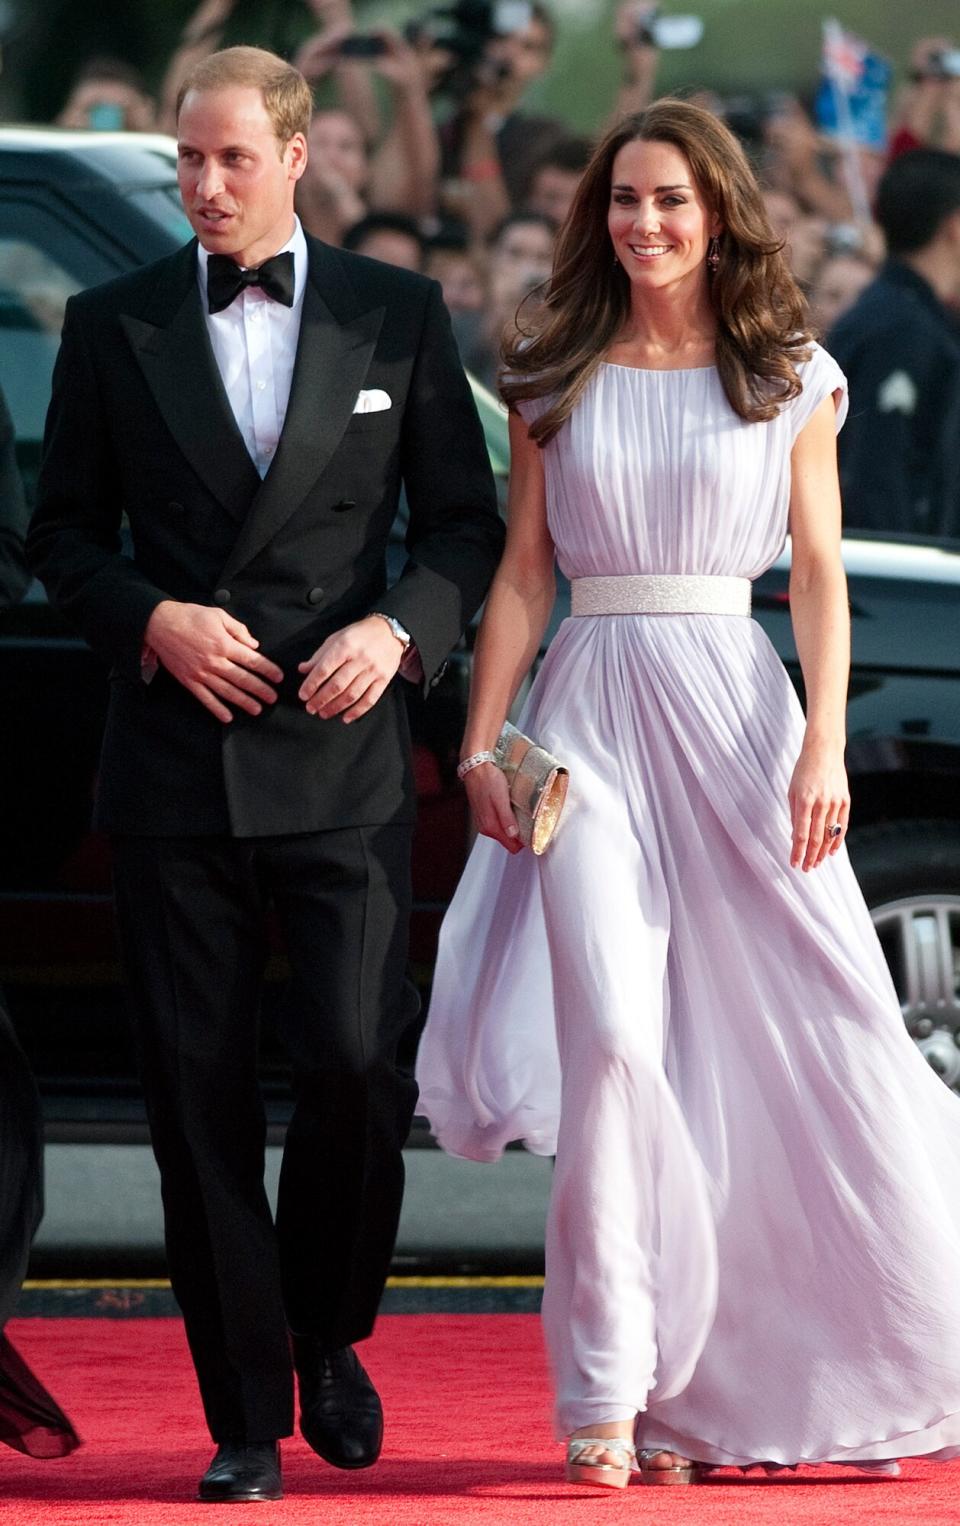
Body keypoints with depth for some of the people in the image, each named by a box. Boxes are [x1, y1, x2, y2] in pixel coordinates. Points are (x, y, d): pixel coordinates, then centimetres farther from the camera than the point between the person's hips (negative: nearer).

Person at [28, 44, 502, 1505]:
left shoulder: (398, 316, 6)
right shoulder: (113, 325, 7)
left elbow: (467, 519, 9)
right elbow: (64, 532, 10)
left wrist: (399, 628, -9)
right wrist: (152, 620, -8)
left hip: (340, 756, -1)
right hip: (174, 763, 1)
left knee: (357, 1067, -10)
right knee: (200, 1095, 0)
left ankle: (328, 1337, 17)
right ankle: (246, 1421, 7)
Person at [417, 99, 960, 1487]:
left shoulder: (789, 381, 7)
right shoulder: (556, 381, 11)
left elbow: (819, 572, 3)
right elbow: (523, 571, 12)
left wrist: (825, 747, -7)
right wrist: (483, 740, 3)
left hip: (732, 706, 0)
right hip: (590, 717, 0)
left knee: (807, 1038, -1)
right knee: (615, 1038, -12)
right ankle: (614, 1396, -12)